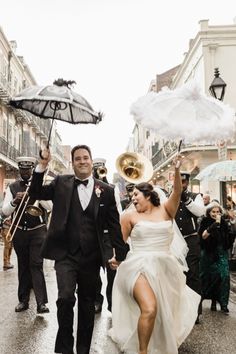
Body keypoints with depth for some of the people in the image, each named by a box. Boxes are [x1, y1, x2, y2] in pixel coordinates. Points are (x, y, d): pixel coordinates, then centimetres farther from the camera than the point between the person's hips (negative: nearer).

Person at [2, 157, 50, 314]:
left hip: (37, 231, -2)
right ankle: (23, 300, 18)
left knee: (36, 265, -9)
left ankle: (41, 302, -9)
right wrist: (14, 201, -18)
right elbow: (5, 211, 0)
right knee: (23, 266, 10)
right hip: (19, 232, 2)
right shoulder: (12, 187, 6)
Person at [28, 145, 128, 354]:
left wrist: (119, 253, 2)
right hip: (66, 255, -1)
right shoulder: (61, 183, 3)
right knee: (66, 297, -16)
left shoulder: (106, 190, 1)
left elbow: (114, 225, 3)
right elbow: (36, 193, -2)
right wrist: (42, 166, -14)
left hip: (91, 257, 1)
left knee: (87, 305, 12)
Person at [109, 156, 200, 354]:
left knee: (166, 312, 18)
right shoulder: (130, 216, 2)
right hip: (140, 266, -3)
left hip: (165, 268, 3)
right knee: (149, 310, -26)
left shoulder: (165, 210, 5)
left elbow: (177, 193, -11)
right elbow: (119, 241, 5)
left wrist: (177, 170, -25)